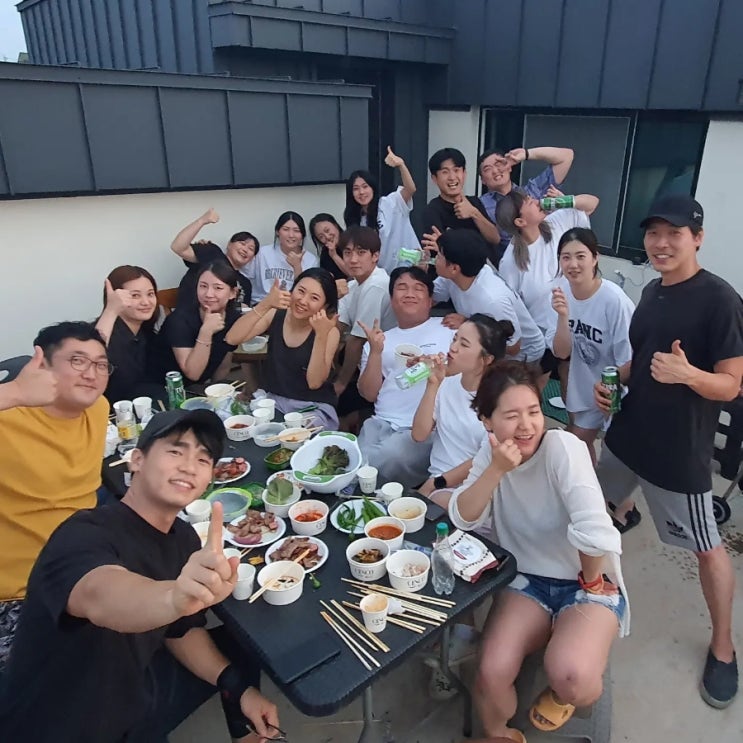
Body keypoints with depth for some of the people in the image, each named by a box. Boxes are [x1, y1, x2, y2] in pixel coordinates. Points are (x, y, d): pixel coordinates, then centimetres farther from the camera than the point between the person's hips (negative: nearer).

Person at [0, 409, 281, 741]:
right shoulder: (85, 534, -27)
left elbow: (183, 630, 5)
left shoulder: (184, 539, -6)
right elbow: (100, 597, -49)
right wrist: (175, 597, -68)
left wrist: (238, 688, -7)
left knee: (238, 645, 12)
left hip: (132, 695, 7)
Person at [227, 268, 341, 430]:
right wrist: (266, 304, -25)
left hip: (314, 408, -3)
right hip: (273, 400, 4)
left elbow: (314, 382, -20)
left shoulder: (330, 332, -11)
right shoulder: (276, 314, -3)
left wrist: (321, 335, -29)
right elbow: (232, 339, -16)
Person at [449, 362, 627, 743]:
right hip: (527, 580, 3)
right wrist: (496, 470, -27)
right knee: (491, 674, -18)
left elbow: (596, 534, -30)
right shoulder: (490, 451, -7)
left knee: (572, 678, -28)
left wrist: (590, 584, -13)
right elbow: (462, 519, -14)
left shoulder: (562, 447, -24)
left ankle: (561, 694, 11)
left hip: (587, 584, -3)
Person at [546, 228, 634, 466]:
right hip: (582, 386, 6)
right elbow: (561, 352, -15)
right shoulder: (562, 292, -14)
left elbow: (629, 361, -21)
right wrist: (563, 316, -29)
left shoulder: (614, 300, -30)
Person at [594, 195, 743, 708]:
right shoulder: (652, 291, 5)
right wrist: (613, 383, -1)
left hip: (680, 448, -6)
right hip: (628, 431, 7)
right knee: (604, 502, 25)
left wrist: (686, 374, -36)